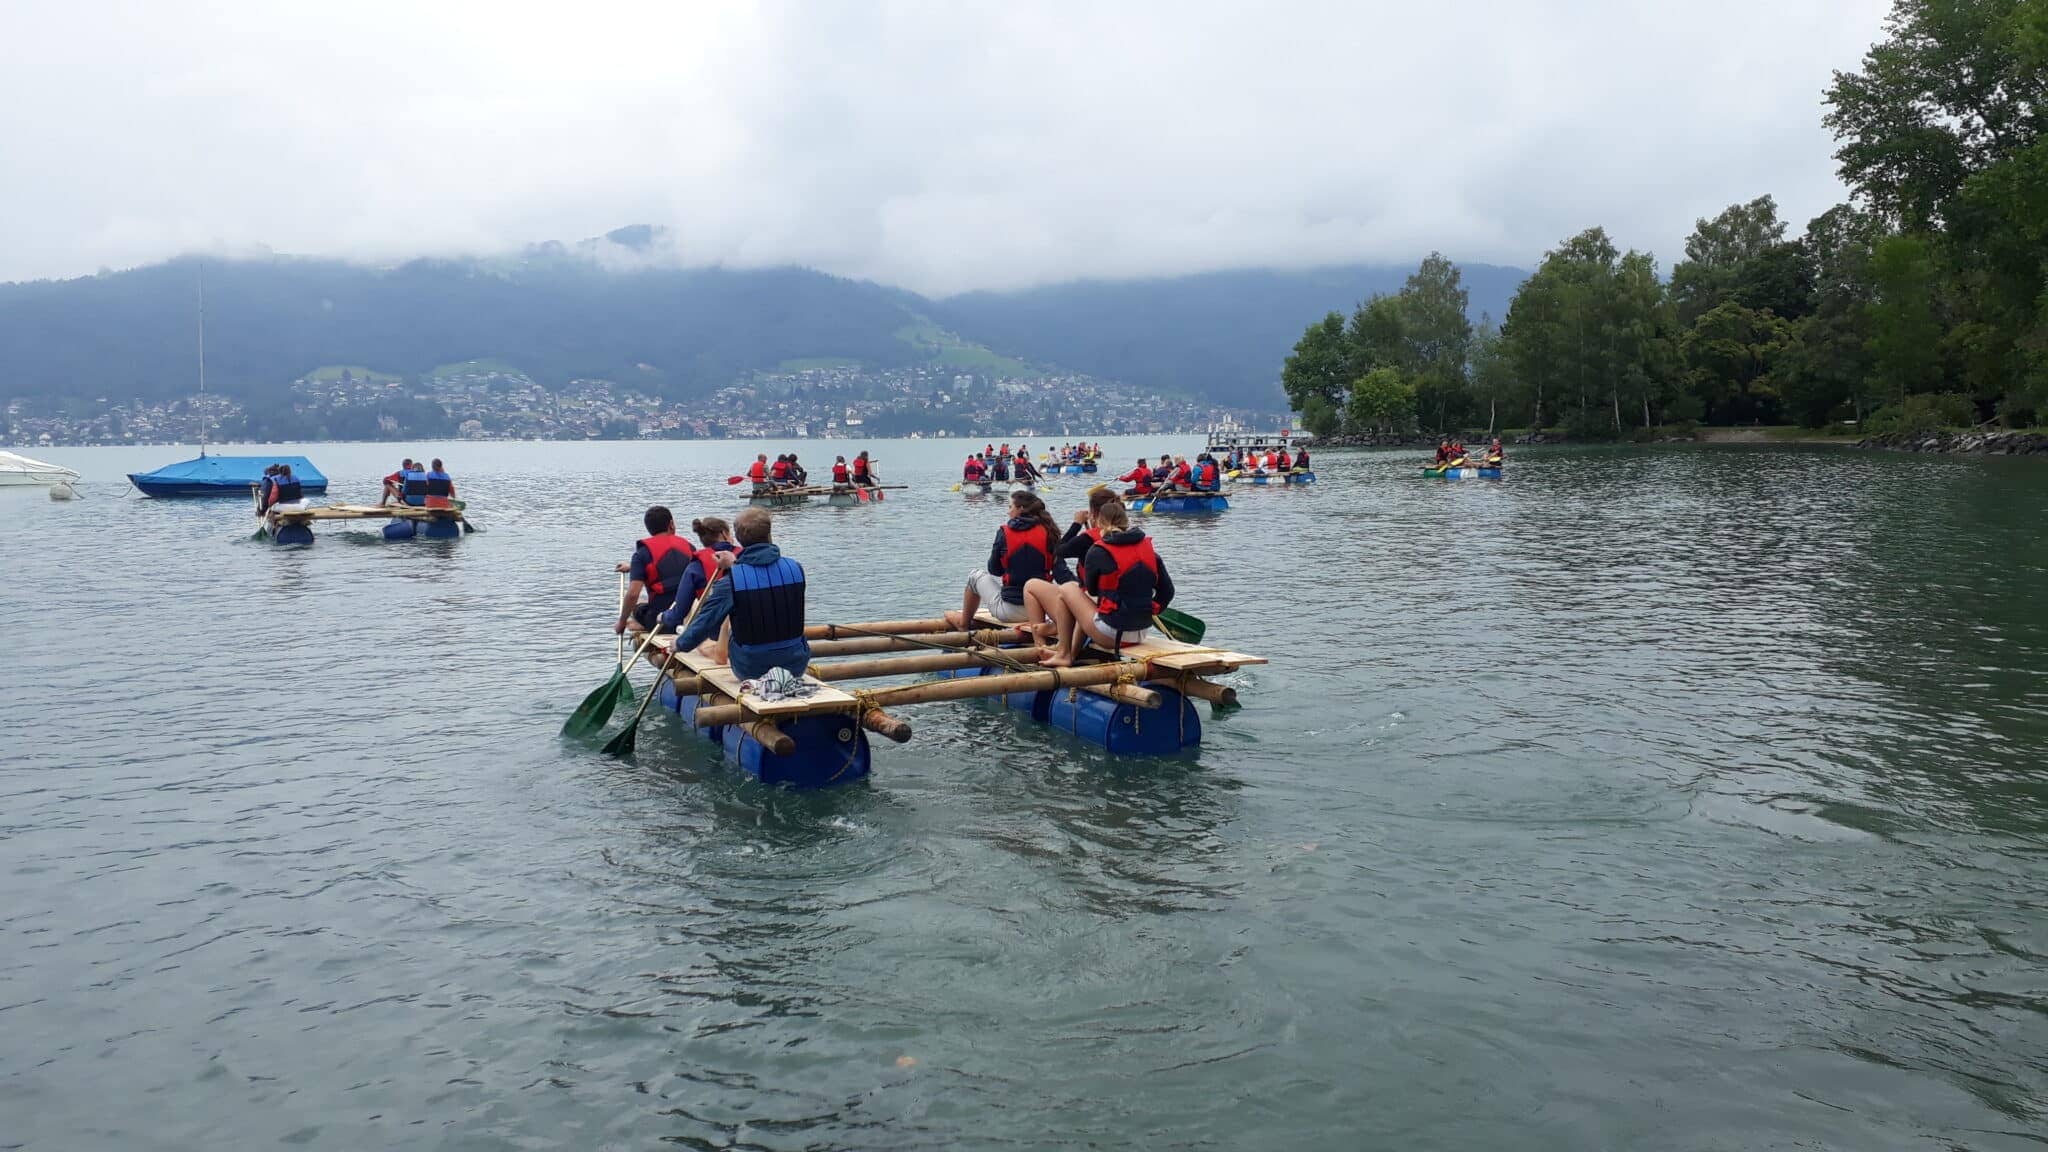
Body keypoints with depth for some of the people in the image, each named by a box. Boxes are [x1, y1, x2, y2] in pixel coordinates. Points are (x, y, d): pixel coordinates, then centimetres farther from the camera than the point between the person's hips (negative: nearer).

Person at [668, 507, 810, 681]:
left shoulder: (731, 581, -17)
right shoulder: (795, 569, -8)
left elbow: (703, 625, -10)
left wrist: (680, 644, 11)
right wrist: (736, 565, 26)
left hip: (750, 671, -1)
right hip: (796, 667, 1)